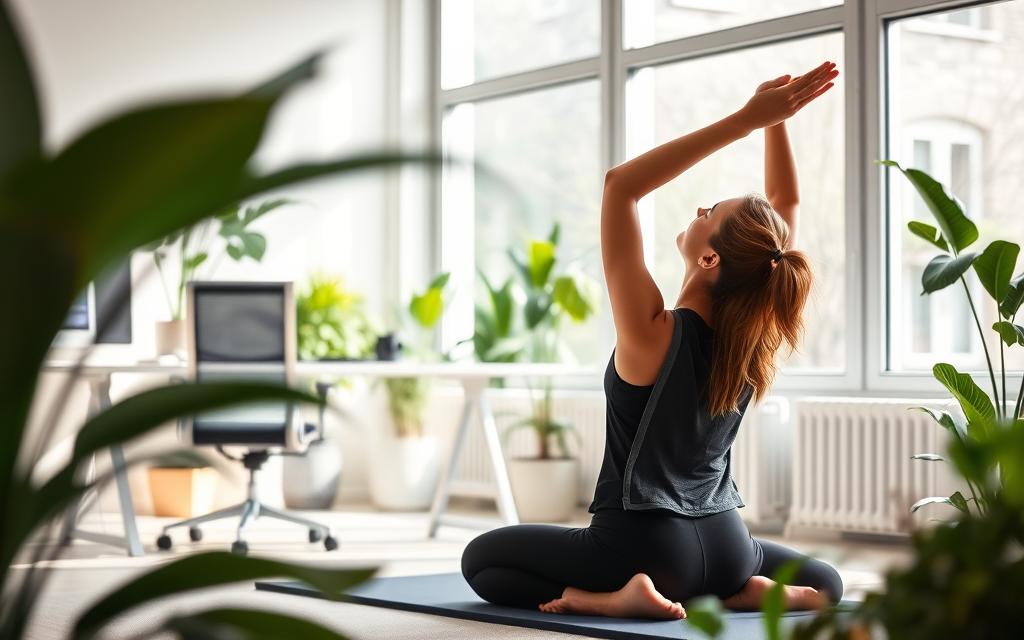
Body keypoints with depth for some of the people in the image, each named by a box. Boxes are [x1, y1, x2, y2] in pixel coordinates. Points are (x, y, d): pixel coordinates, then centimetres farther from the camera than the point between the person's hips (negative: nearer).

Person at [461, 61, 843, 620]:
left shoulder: (656, 335, -21)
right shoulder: (759, 337, -7)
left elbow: (620, 185, -23)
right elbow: (785, 204, 4)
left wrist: (744, 120, -25)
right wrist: (773, 124, -8)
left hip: (645, 546, -4)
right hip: (723, 547, 4)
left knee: (482, 559, 17)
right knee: (824, 583, 33)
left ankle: (611, 597, -7)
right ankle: (736, 594, 0)